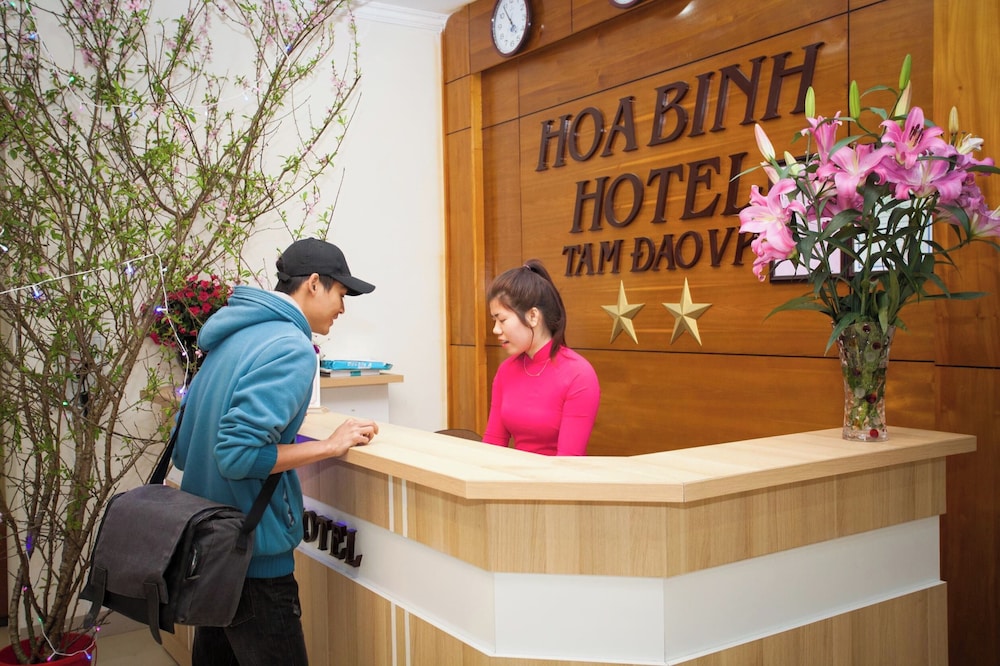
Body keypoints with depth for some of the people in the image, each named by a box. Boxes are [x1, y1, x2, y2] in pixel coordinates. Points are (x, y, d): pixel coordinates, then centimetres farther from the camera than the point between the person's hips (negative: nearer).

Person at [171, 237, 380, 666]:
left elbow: (183, 449, 14)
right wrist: (331, 445, -18)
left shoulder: (233, 337, 9)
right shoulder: (290, 349, -18)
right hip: (252, 556, -9)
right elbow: (238, 454, -27)